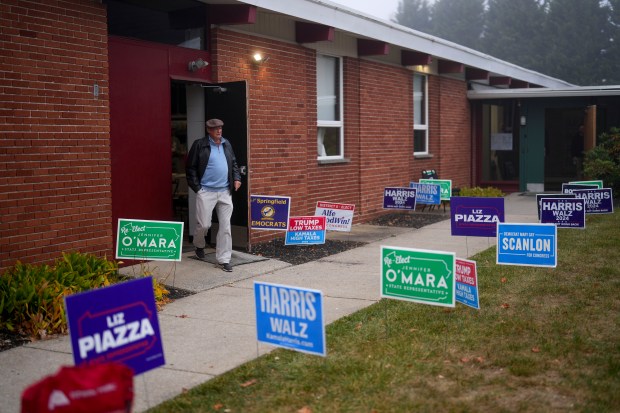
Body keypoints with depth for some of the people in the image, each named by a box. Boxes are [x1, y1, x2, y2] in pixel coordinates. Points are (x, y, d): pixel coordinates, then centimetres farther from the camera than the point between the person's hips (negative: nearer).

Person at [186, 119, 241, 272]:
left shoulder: (226, 144, 12)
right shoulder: (199, 145, -4)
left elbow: (233, 163, 22)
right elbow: (191, 167, -2)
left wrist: (236, 178, 8)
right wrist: (196, 187, -6)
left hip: (225, 192, 4)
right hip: (206, 192, -4)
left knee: (225, 226, 2)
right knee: (204, 224, -1)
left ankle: (224, 259, 10)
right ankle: (199, 245, 32)